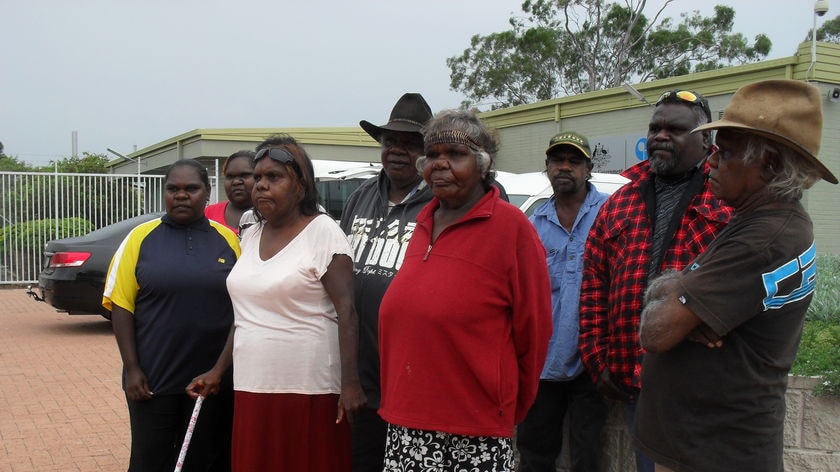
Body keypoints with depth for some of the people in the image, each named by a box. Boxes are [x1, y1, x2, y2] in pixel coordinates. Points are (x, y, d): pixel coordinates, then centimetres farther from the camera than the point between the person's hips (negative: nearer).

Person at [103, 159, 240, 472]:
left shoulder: (228, 240, 3)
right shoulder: (141, 237, 0)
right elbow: (121, 305, -2)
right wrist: (131, 368, -8)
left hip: (214, 378, 1)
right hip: (153, 378, -1)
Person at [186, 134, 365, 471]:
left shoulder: (322, 231, -8)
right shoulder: (251, 236, 12)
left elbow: (346, 311, -14)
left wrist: (349, 382, -21)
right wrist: (218, 371, 16)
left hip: (309, 391, -6)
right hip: (251, 388, 6)